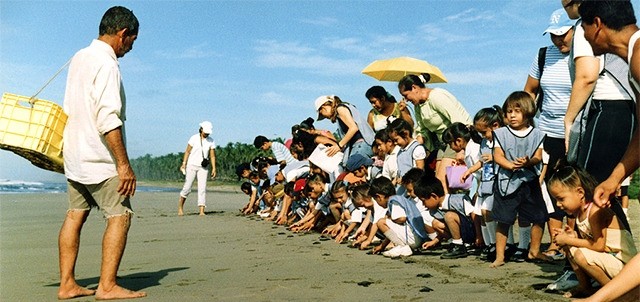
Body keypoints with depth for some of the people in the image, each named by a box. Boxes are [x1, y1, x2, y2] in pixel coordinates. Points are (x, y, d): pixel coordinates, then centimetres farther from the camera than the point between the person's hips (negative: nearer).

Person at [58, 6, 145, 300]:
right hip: (98, 157, -9)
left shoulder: (79, 58, 13)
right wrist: (124, 164, -23)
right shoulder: (106, 64, -16)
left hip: (74, 154, 9)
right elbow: (108, 118, -24)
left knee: (75, 214, 11)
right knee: (120, 216, -5)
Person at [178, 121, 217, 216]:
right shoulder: (194, 138, -4)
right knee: (187, 187, -3)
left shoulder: (211, 141, 3)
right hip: (192, 165, -2)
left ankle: (202, 211, -7)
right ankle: (180, 206, 17)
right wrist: (184, 164, -7)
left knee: (202, 188, -6)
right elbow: (187, 151, 0)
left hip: (203, 167, 2)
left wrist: (214, 168, -1)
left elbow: (212, 156, 5)